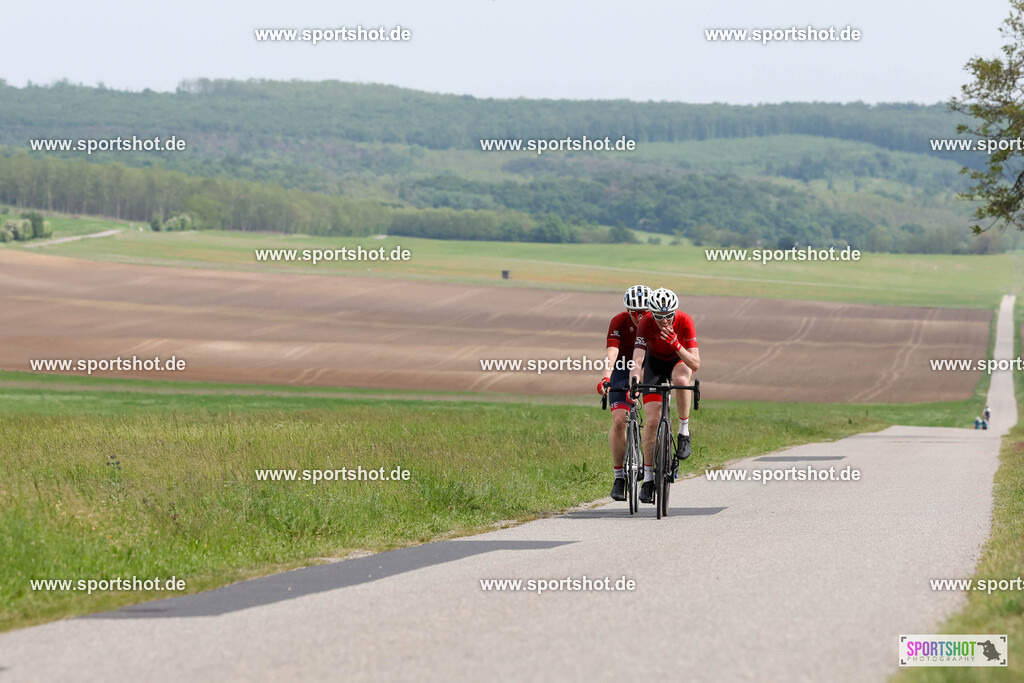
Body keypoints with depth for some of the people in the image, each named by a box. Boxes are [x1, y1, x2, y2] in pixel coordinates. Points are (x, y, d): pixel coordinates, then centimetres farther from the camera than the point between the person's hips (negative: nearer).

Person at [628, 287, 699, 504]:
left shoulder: (685, 322, -30)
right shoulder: (646, 325, -30)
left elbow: (696, 364, -32)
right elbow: (637, 360, -38)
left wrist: (677, 345, -48)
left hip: (679, 360, -1)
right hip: (655, 363, 1)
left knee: (681, 378, -39)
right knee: (652, 420, -10)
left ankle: (684, 431, -20)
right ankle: (648, 478, 1)